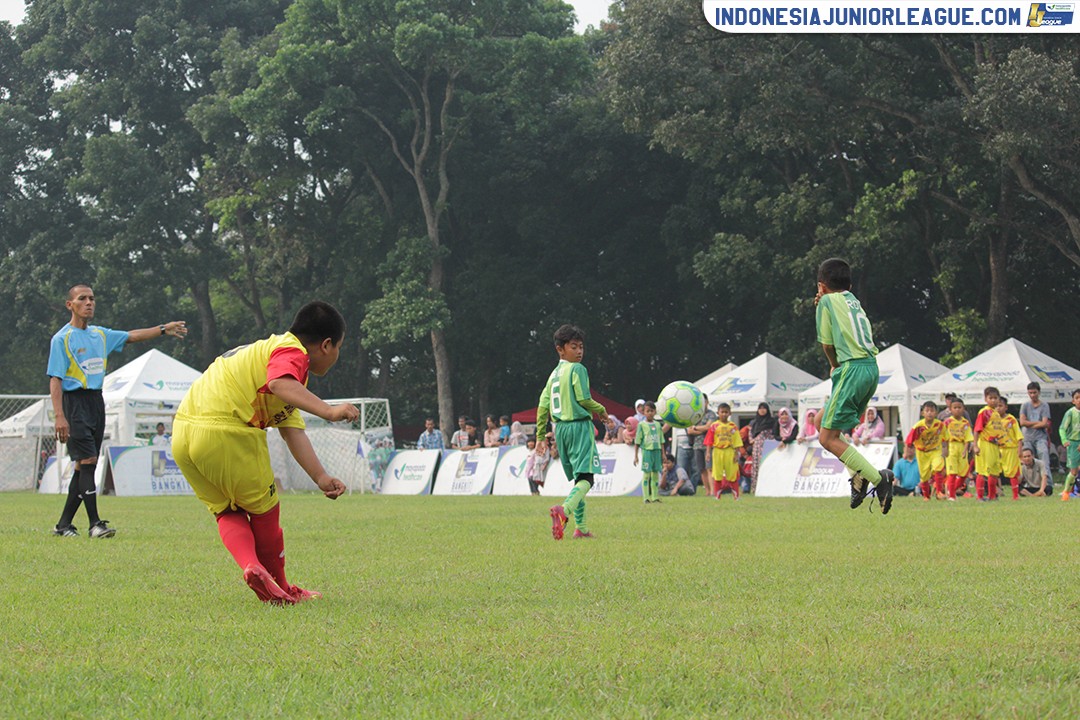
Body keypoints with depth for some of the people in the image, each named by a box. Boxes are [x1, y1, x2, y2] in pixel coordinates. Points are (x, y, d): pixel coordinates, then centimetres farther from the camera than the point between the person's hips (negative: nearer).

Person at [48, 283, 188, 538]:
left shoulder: (100, 334, 15)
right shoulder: (62, 338, -6)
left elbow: (131, 336, 26)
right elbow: (55, 379, -10)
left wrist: (163, 329, 18)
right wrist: (59, 416, -19)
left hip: (96, 402, 7)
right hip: (75, 401, -7)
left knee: (84, 466, 6)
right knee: (87, 461, -14)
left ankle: (64, 524, 11)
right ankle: (95, 523, -15)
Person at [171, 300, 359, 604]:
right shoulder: (293, 352, 1)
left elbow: (292, 430, 19)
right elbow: (280, 384, -25)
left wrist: (321, 477, 9)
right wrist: (328, 411, -33)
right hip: (225, 432, -9)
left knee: (228, 511, 18)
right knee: (264, 508, 9)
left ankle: (250, 565, -6)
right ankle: (279, 588, 20)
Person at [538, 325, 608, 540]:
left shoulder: (554, 374, 15)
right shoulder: (577, 369, -7)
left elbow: (543, 405, 14)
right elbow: (584, 399, -12)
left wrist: (541, 435, 19)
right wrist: (600, 410, 8)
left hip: (560, 427, 8)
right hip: (579, 425, -8)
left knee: (576, 477, 14)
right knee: (586, 477, -15)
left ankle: (580, 527, 11)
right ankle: (564, 509, -42)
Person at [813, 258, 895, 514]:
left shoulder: (827, 302, 1)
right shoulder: (853, 300, 21)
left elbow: (827, 343, 3)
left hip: (852, 369, -9)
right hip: (872, 368, 9)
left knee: (827, 438, -7)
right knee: (821, 422, 20)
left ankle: (877, 478, -16)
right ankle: (859, 475, 8)